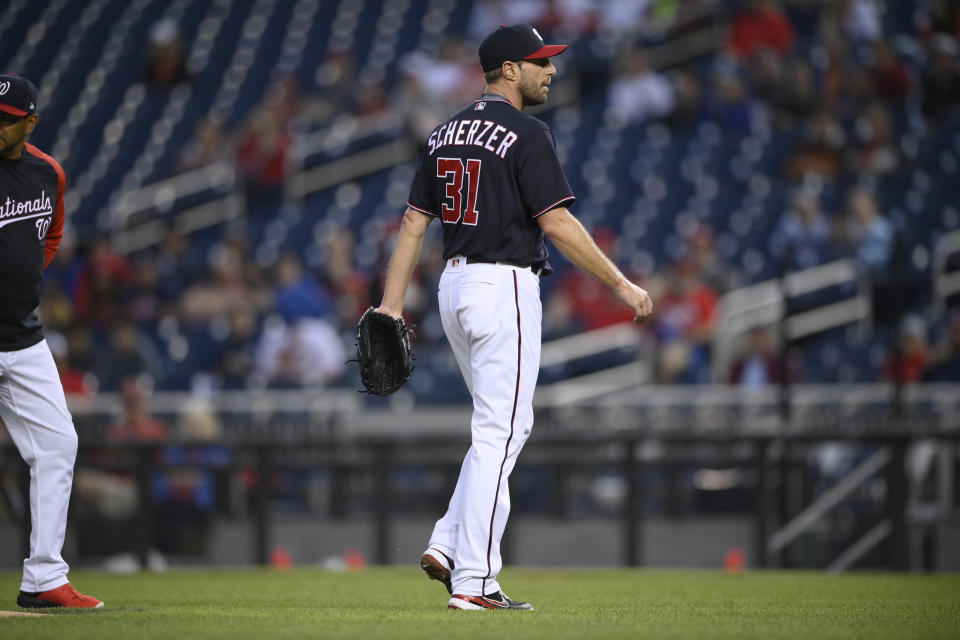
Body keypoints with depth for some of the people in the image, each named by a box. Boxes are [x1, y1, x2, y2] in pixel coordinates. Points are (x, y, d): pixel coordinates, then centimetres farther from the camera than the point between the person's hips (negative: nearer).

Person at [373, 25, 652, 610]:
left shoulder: (449, 132, 13)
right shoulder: (526, 134, -11)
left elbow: (414, 222, 12)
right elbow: (557, 223, -17)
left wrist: (391, 308, 12)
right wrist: (622, 284, -12)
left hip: (454, 285, 8)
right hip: (504, 288, -8)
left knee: (502, 427, 19)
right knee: (499, 434, -6)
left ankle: (449, 546, 9)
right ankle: (474, 581, -8)